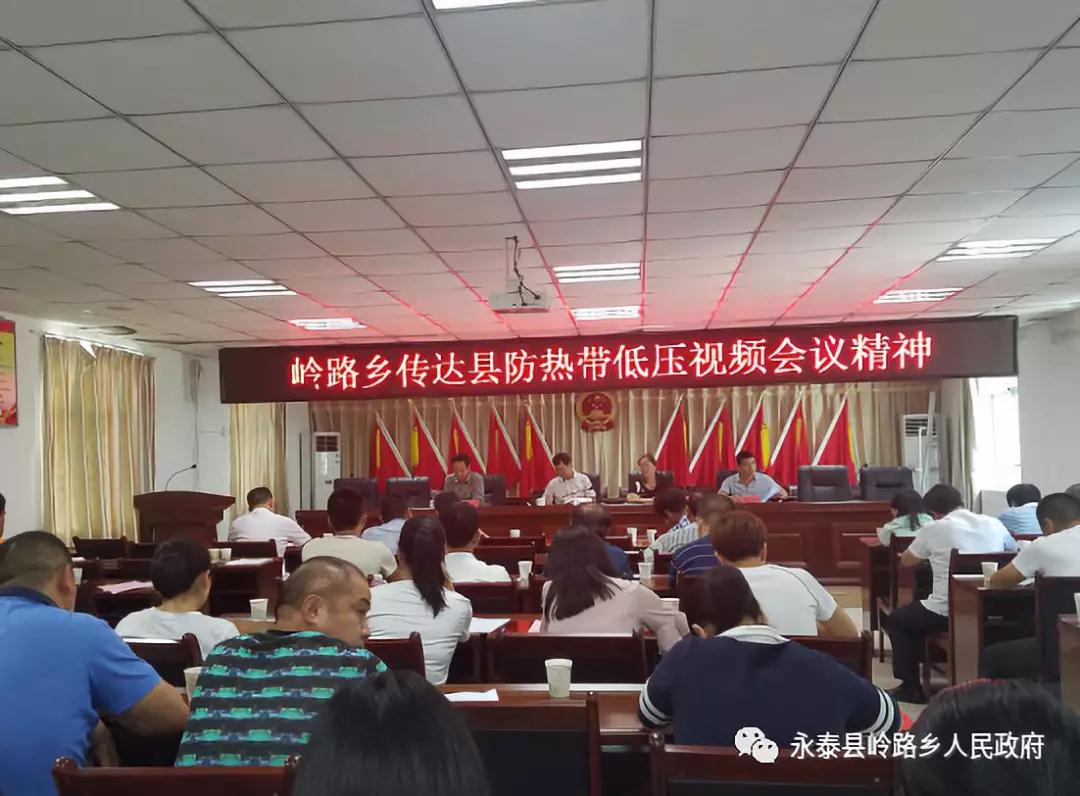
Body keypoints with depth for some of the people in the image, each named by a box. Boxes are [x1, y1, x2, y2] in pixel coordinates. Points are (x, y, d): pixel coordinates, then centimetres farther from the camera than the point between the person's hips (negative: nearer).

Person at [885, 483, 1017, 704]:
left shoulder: (933, 529, -4)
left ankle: (911, 687, 20)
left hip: (945, 613, -5)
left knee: (896, 620, 22)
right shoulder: (994, 524, 5)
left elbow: (905, 561, 12)